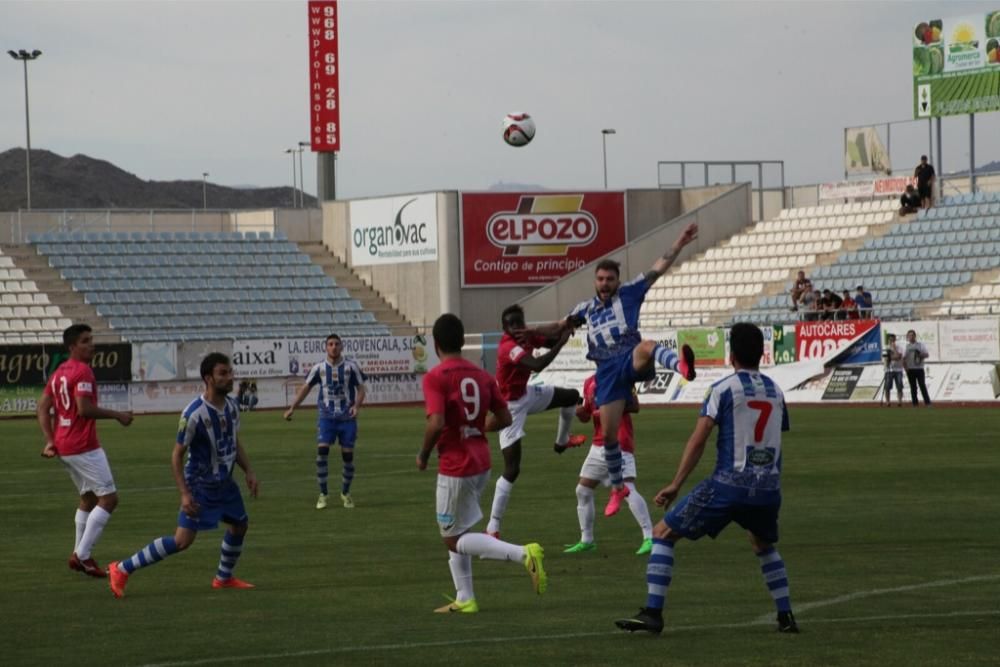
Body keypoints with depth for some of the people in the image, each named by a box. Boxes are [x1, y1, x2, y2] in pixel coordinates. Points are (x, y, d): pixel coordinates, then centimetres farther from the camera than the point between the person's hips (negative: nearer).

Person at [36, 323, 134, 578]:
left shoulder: (58, 373, 14)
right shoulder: (83, 371, -14)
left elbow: (42, 409, 13)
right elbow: (84, 409, -24)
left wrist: (50, 441, 8)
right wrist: (117, 415, -14)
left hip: (63, 448, 10)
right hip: (84, 447, -10)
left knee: (88, 498, 21)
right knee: (109, 498, -6)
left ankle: (80, 554, 19)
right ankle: (82, 555, -11)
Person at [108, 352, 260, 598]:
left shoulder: (232, 406, -2)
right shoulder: (194, 413, -25)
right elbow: (177, 455, -19)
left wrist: (249, 472, 8)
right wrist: (184, 494, -23)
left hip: (224, 483, 8)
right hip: (199, 485, -8)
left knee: (240, 525, 16)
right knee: (183, 539, -13)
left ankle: (224, 578, 36)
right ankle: (122, 569, -7)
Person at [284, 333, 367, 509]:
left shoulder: (351, 366, 0)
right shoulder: (319, 368, 3)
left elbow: (361, 389, 4)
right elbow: (305, 387, 8)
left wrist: (357, 406, -15)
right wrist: (292, 408, 1)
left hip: (347, 417, 0)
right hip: (326, 417, 0)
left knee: (348, 455, 1)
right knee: (322, 451, -14)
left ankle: (345, 493, 20)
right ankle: (323, 494, -4)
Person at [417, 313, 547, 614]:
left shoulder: (435, 378, -14)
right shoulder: (482, 376, 6)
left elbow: (436, 423, -25)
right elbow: (505, 418, 7)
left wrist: (423, 455, -8)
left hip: (454, 467, -8)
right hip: (481, 462, 8)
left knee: (454, 540, 1)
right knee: (455, 532, 20)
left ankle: (523, 553, -17)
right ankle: (464, 599, 18)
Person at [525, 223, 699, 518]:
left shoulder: (628, 293, 10)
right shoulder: (587, 308, 21)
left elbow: (657, 269, 4)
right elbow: (562, 325, 35)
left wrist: (679, 244, -6)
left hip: (630, 359, -4)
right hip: (607, 370, 4)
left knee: (646, 346, -42)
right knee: (609, 432, 1)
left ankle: (682, 366, -76)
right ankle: (617, 488, 20)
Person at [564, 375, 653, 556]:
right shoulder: (590, 383, 13)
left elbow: (634, 406, -13)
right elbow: (586, 415, 18)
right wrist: (576, 410, -5)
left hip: (620, 444, -8)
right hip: (599, 445, 8)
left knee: (628, 489, -19)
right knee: (583, 490, 9)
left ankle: (649, 537, -19)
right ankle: (586, 540, 21)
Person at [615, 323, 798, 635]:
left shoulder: (724, 389, -3)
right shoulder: (776, 392, 13)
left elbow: (698, 439, -9)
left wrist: (676, 484, -8)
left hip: (729, 484, -5)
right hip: (768, 488, 5)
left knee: (663, 533, 4)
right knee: (764, 546, 33)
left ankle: (652, 613, -6)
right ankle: (786, 617, 23)